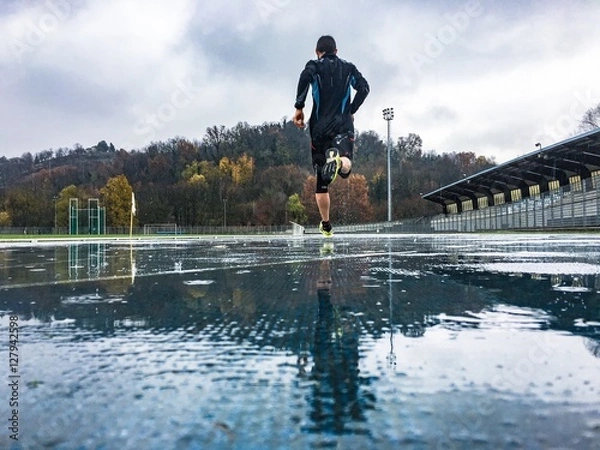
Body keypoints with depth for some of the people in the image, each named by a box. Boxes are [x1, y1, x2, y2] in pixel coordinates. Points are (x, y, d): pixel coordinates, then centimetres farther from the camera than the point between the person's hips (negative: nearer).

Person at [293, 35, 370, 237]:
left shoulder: (314, 66, 10)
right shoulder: (348, 67, 18)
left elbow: (305, 77, -13)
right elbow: (364, 87, 5)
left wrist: (299, 107, -9)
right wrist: (352, 110, 16)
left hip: (320, 127, 0)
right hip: (343, 125, 0)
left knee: (320, 181, 8)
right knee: (345, 167, -18)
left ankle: (325, 225, 13)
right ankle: (338, 159, -54)